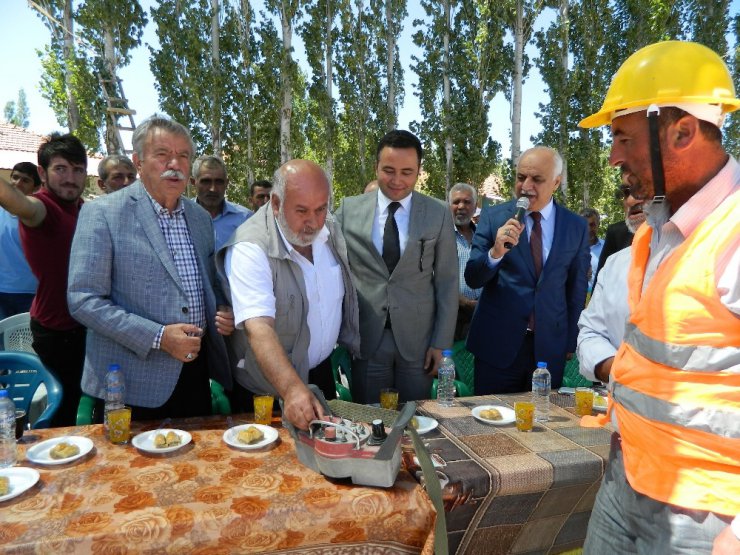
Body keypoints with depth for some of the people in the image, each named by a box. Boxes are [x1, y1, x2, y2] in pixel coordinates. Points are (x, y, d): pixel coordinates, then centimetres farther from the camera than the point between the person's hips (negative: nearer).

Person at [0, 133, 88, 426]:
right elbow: (24, 206, -47)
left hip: (80, 324, 8)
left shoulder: (80, 207, 7)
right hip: (57, 331, -8)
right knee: (65, 406, 5)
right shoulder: (44, 206, -20)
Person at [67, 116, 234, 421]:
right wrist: (159, 336, -21)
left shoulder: (201, 218, 9)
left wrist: (224, 312, -3)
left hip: (196, 371, 5)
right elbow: (83, 300, -13)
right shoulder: (101, 213, -9)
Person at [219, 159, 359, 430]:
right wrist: (293, 390, -49)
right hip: (266, 390, -6)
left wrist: (350, 343, 4)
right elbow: (259, 329, -38)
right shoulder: (249, 248, -28)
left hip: (321, 374, 6)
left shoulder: (330, 231, -6)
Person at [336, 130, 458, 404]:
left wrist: (441, 343, -1)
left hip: (418, 340, 0)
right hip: (365, 339, 0)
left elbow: (447, 282, 1)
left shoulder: (439, 213, -1)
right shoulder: (349, 209, 0)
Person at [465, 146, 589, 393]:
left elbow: (576, 289, 8)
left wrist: (571, 342, 11)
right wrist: (496, 252, -24)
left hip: (550, 346, 2)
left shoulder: (577, 227, 1)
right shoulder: (493, 217, -3)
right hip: (496, 343, -1)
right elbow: (472, 279, -6)